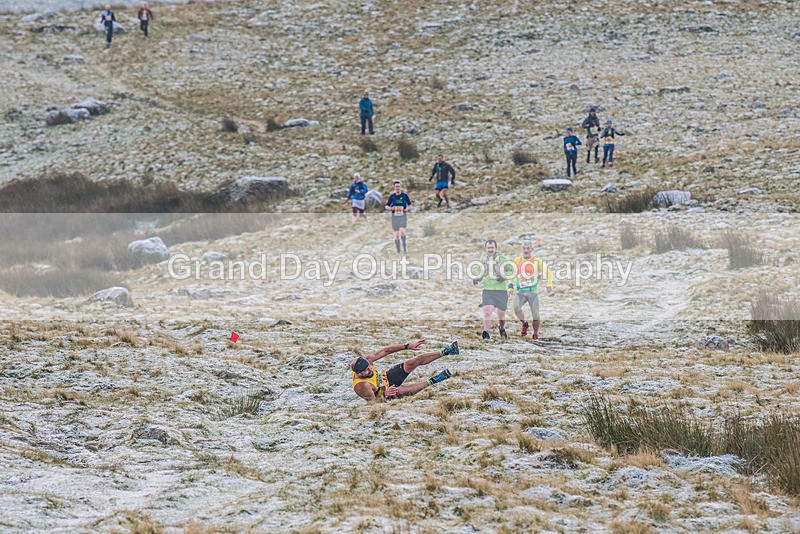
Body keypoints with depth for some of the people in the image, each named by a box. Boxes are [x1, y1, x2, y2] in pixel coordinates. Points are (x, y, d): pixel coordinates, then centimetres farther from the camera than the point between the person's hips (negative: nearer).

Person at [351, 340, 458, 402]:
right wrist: (384, 395, -47)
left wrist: (407, 346, -13)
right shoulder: (361, 387, -39)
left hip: (387, 377, 6)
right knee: (399, 391, -39)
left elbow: (385, 351, -12)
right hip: (384, 393, -6)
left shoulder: (366, 361, -21)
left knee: (413, 362, -9)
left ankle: (445, 352, -1)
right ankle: (431, 381, -22)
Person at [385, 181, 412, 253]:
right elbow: (386, 206, 10)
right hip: (394, 216, 2)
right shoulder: (392, 196, 6)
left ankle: (404, 246, -5)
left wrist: (407, 209, -10)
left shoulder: (404, 196, 3)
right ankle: (398, 251, 11)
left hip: (403, 215, -2)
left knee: (402, 230, -24)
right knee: (396, 234, 3)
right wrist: (390, 208, -12)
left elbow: (410, 205, 11)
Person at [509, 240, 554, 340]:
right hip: (520, 292, 1)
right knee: (516, 307, -25)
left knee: (535, 313, -4)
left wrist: (549, 284, -3)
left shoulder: (537, 262, 4)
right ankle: (524, 324, 1)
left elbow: (548, 272, 10)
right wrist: (510, 287, 11)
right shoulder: (517, 261, 10)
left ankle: (535, 334, 14)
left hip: (533, 291, -1)